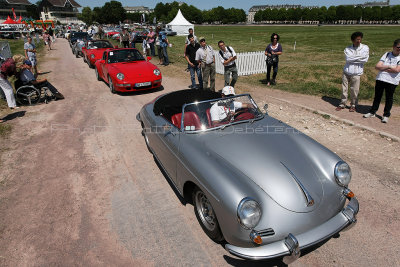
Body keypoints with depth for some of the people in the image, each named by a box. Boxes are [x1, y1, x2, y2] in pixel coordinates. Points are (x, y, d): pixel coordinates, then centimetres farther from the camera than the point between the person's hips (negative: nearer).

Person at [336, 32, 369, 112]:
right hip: (346, 72, 2)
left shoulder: (365, 48, 0)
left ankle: (353, 105, 21)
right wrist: (359, 57, -11)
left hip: (356, 73, -1)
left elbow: (365, 59, -12)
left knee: (354, 91, 4)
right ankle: (342, 104, 21)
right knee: (344, 89, 8)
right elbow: (348, 58, -14)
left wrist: (353, 59, -10)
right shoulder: (348, 49, 2)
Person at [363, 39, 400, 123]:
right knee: (377, 96, 12)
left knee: (389, 98, 7)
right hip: (380, 79, 2)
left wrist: (383, 68, -9)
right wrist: (389, 67, -14)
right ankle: (372, 112, 24)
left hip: (392, 81, -2)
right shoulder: (387, 54, 5)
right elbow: (377, 66, -3)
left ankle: (386, 115, 17)